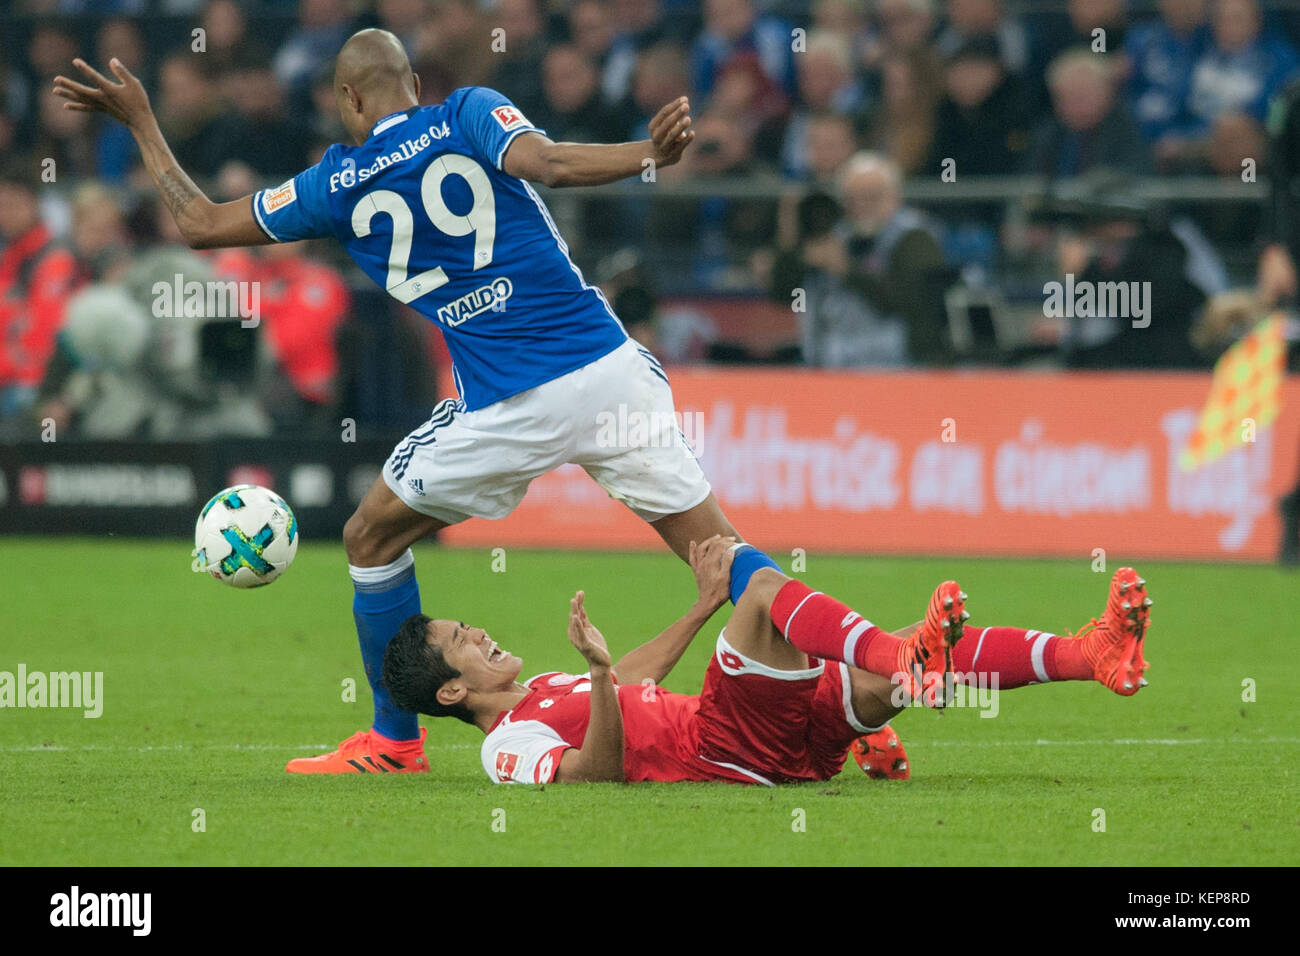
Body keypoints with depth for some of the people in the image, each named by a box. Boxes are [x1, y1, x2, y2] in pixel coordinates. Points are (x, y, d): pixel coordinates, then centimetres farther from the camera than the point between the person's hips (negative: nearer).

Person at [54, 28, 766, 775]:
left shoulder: (340, 185, 6)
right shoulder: (469, 115, 4)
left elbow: (201, 225, 14)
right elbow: (547, 162, -18)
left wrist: (141, 122, 23)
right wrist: (651, 152, -15)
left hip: (506, 407, -1)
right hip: (609, 370, 1)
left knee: (373, 539, 20)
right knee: (716, 548, 5)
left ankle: (396, 738, 25)